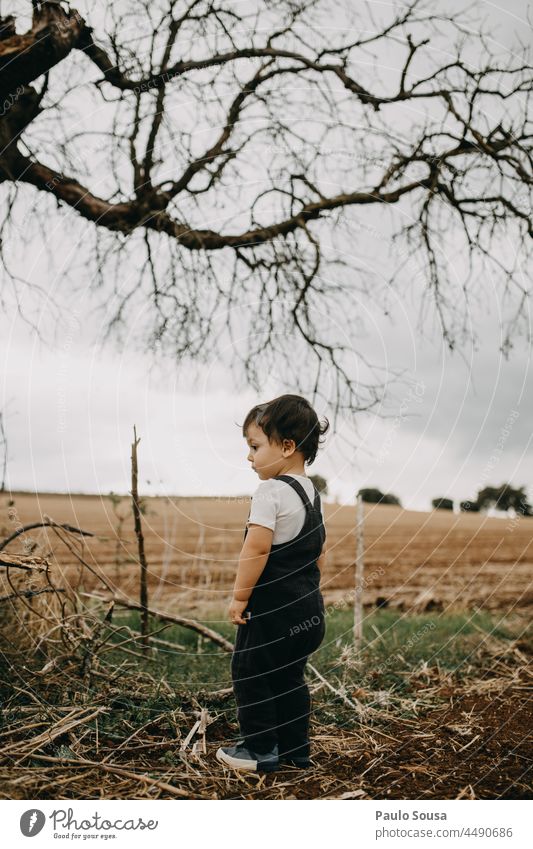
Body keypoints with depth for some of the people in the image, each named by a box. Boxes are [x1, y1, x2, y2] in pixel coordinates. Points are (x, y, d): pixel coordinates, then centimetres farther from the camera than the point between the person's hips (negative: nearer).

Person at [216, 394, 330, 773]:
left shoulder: (270, 491, -18)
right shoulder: (313, 494, 10)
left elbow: (257, 549, -24)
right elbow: (320, 553, 17)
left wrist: (240, 596, -16)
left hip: (273, 608, -9)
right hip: (309, 606, 9)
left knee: (250, 673, 6)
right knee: (289, 676, 19)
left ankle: (261, 750, 14)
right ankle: (296, 749, 27)